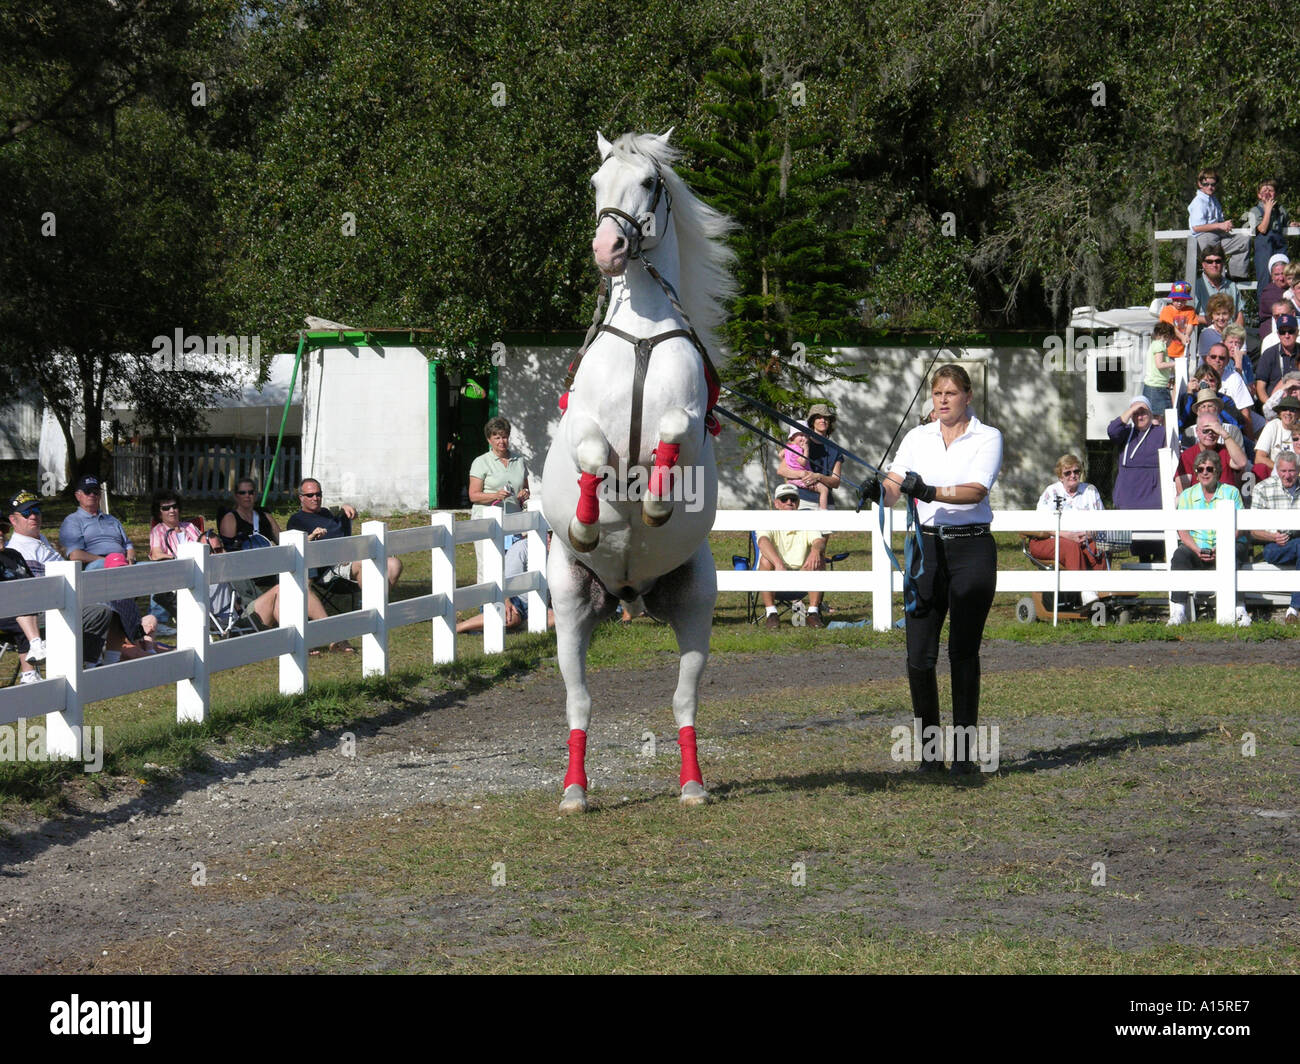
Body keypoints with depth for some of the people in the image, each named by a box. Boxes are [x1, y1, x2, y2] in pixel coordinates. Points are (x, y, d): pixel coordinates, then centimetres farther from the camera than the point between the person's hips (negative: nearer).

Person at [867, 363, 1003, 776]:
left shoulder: (987, 437, -1)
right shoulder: (918, 437, 10)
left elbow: (976, 490, -17)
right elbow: (893, 488, 0)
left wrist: (931, 492, -32)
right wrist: (877, 490, -23)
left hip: (971, 549, -3)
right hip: (926, 547, 3)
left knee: (963, 651, -2)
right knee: (919, 654, -4)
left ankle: (964, 747, 6)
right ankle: (930, 748, 6)